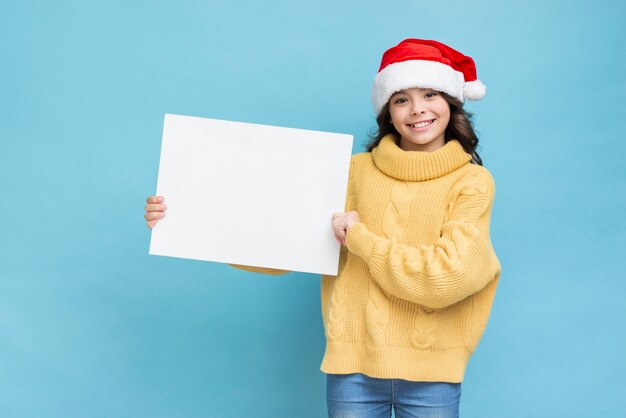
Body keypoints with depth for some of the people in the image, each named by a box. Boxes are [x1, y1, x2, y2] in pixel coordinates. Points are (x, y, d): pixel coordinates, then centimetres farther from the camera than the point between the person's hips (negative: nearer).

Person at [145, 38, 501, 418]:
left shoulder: (473, 182, -2)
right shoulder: (357, 171, 5)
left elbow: (447, 275, -14)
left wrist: (360, 240, -11)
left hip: (430, 374, -1)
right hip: (353, 362, 2)